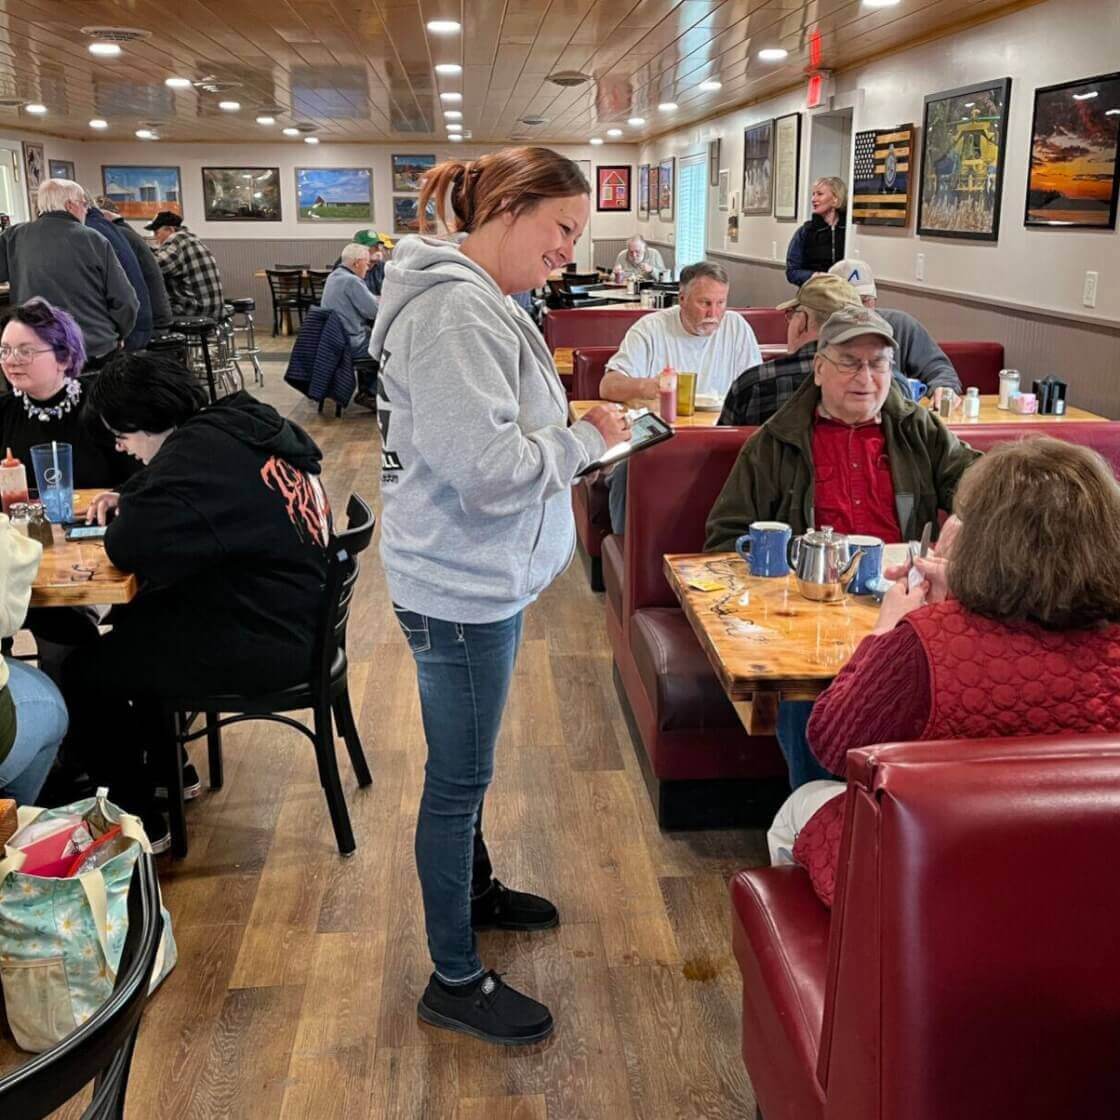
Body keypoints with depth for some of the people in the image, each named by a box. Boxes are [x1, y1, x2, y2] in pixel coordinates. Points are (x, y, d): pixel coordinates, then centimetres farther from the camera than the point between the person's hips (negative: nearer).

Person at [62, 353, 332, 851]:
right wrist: (128, 500, 9)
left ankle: (140, 824, 14)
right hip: (292, 616, 10)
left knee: (81, 674, 1)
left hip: (264, 645, -10)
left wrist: (126, 518, -5)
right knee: (128, 622, 27)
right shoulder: (242, 427, 8)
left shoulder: (200, 450, -22)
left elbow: (129, 547, -28)